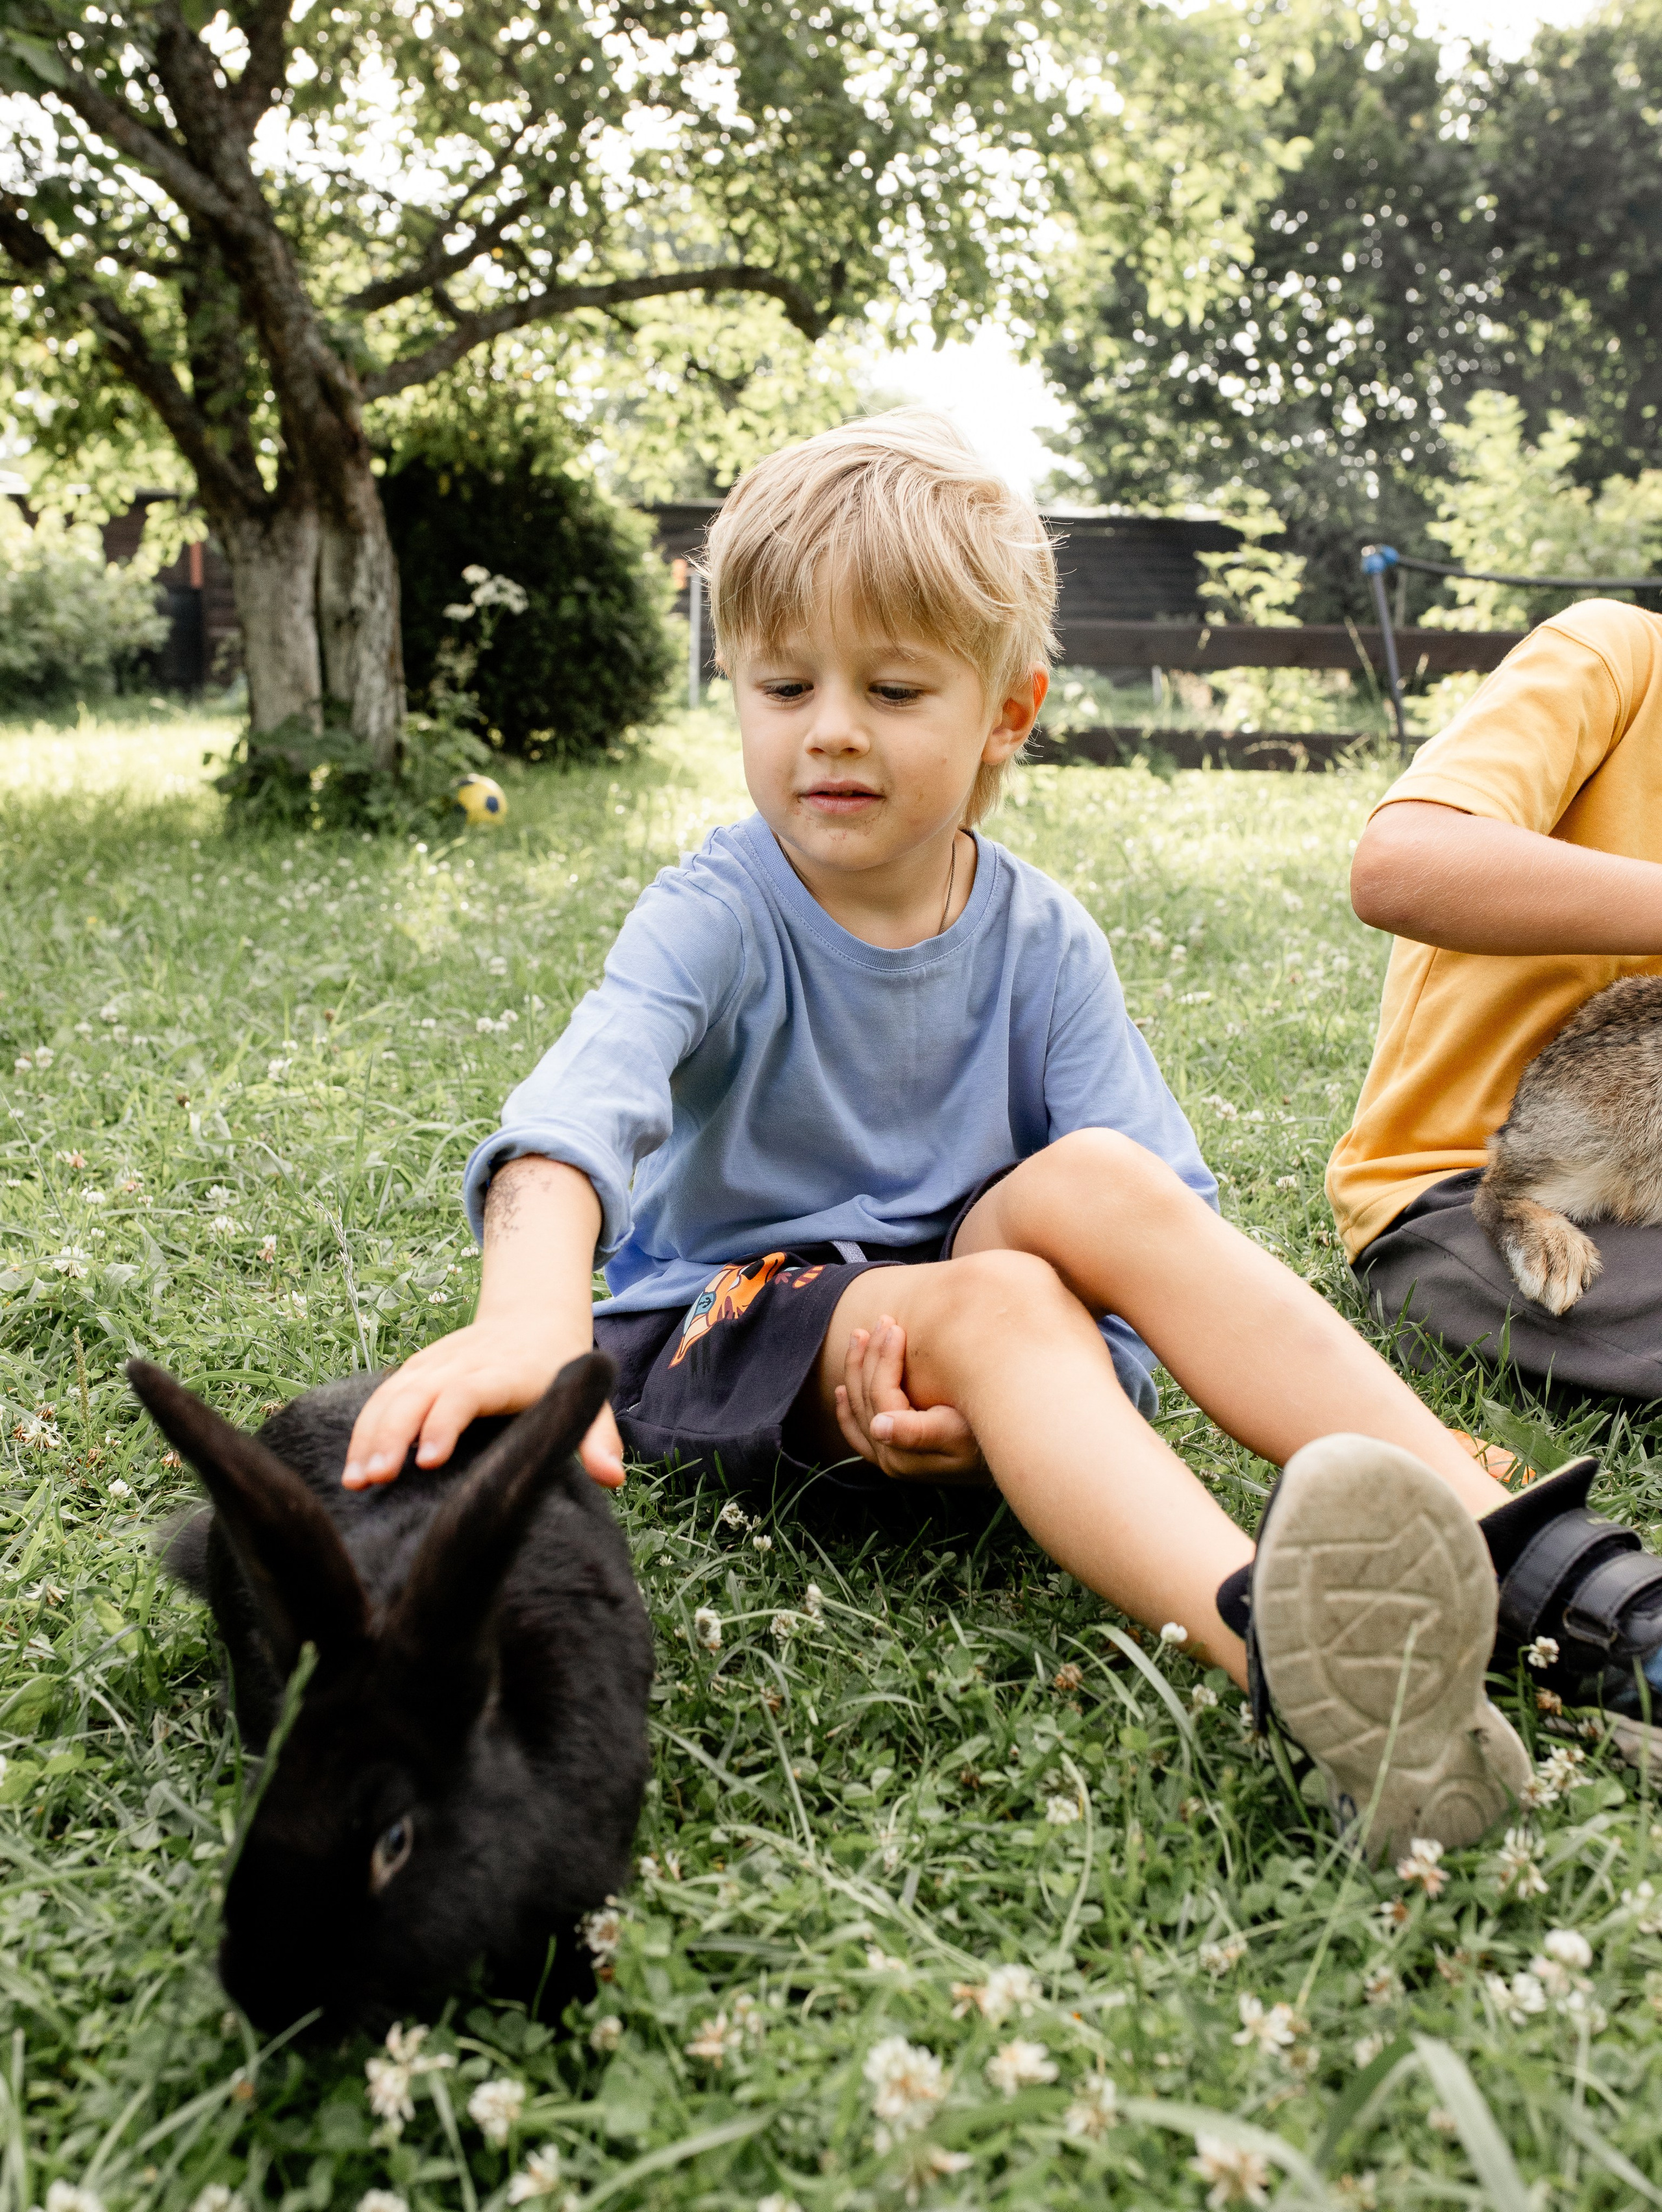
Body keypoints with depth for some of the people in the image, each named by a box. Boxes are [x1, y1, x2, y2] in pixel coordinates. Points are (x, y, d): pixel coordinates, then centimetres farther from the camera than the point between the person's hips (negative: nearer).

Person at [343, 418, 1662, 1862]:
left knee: (1094, 1180, -28)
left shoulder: (1042, 940, -4)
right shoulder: (716, 920, -13)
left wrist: (1045, 1393, -30)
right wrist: (530, 1317, -57)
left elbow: (1166, 1209, -11)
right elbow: (582, 1104, -35)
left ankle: (1492, 1529, -37)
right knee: (1002, 1303, -34)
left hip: (954, 1278, 3)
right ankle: (1266, 1642, -62)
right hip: (732, 1319, -3)